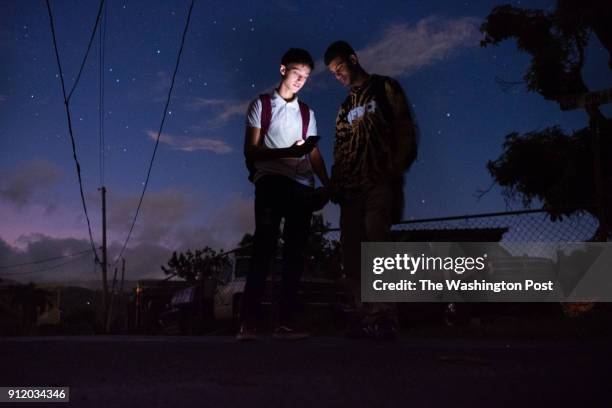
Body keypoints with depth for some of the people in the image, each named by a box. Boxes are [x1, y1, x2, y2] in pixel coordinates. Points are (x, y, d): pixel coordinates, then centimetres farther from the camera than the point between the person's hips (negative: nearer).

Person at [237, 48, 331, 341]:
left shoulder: (307, 113, 22)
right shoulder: (261, 105, 11)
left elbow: (315, 155, 18)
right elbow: (251, 151, 1)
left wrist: (326, 184, 3)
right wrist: (286, 152, -14)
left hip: (302, 186, 4)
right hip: (271, 181, -4)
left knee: (295, 253, -1)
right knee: (264, 248, -12)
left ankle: (286, 322, 0)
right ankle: (248, 322, -11)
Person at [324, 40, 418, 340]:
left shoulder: (385, 88, 8)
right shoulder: (346, 106, 25)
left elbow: (405, 129, -1)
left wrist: (396, 170, -12)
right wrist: (336, 185, 7)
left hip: (379, 183, -6)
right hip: (351, 188, 7)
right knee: (351, 251, 0)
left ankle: (384, 316, -17)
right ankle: (364, 316, 5)